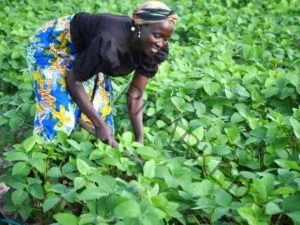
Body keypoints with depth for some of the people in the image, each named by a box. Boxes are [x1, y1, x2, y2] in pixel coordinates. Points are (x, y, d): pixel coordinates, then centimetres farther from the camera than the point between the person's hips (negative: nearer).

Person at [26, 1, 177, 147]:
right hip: (51, 45, -6)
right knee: (59, 112, -12)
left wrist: (140, 139, -18)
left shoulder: (156, 51, -20)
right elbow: (73, 80, -27)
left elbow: (135, 94, -12)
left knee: (99, 109, 4)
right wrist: (99, 124, -28)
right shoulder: (109, 42, -40)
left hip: (86, 50, 7)